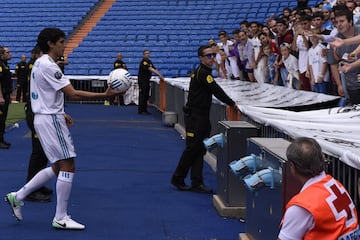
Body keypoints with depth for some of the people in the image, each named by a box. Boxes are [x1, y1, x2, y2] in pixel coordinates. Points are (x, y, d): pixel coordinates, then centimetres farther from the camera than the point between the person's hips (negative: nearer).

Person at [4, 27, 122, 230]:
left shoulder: (40, 63, 14)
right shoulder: (48, 66, -18)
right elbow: (73, 94, -23)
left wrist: (60, 114, 17)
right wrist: (105, 95, -26)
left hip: (45, 117, 10)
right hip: (51, 120, -10)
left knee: (58, 167, 15)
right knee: (68, 166, -6)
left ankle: (18, 197, 18)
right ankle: (61, 218, -1)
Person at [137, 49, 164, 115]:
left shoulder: (149, 62, 14)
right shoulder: (143, 62, -16)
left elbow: (155, 69, 8)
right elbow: (151, 69, -27)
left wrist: (160, 75, -6)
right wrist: (159, 74, -34)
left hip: (147, 80, 9)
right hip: (142, 80, -9)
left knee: (146, 96, 10)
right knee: (142, 95, -8)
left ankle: (145, 110, 15)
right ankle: (141, 110, -5)